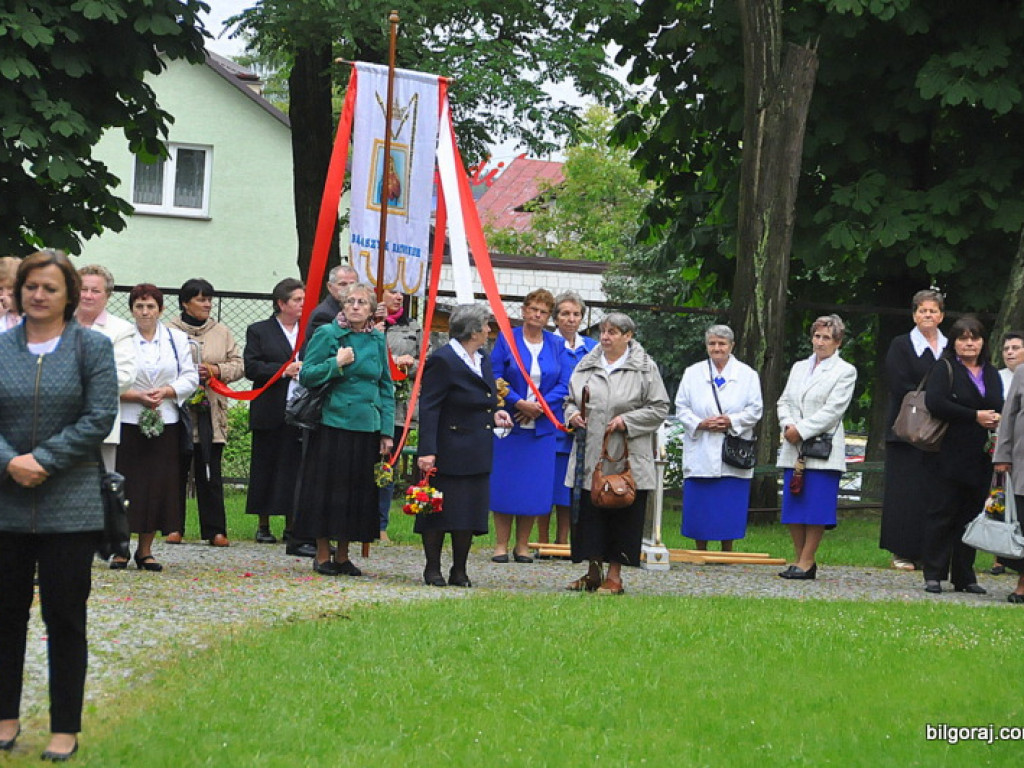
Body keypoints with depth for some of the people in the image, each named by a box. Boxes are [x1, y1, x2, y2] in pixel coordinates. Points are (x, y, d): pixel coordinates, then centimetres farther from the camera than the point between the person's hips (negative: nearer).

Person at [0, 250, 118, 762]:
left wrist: (43, 460, -13)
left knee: (65, 617, 2)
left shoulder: (91, 346, 0)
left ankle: (65, 728, 10)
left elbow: (100, 418, -7)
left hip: (69, 504, -2)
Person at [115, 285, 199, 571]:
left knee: (159, 486, 2)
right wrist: (136, 396, -15)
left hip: (166, 424, 3)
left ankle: (145, 550, 12)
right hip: (128, 422, -3)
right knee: (126, 486, -4)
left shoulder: (177, 339, 10)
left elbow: (190, 377, 7)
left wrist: (167, 392, -10)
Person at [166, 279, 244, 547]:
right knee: (176, 470, 2)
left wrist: (216, 371, -7)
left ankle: (214, 529, 4)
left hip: (210, 411, 2)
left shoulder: (222, 332, 11)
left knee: (210, 472, 1)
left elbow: (239, 364, 9)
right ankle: (174, 527, 10)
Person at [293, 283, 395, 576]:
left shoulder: (378, 340, 10)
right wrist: (336, 363, -16)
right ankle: (322, 555, 10)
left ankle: (343, 555, 16)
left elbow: (386, 387, 14)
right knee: (329, 489, -1)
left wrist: (387, 431, 7)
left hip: (367, 428, 4)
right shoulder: (327, 334, -1)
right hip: (333, 425, -4)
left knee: (359, 491, 6)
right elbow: (306, 375, -3)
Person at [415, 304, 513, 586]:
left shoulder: (483, 361, 14)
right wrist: (427, 451, -22)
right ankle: (433, 570, 10)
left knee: (470, 512, 8)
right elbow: (428, 408, -16)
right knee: (439, 511, 0)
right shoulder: (442, 361, -13)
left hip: (476, 454, 8)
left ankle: (459, 571, 17)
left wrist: (494, 414, 6)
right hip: (448, 454, -8)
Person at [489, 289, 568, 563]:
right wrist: (520, 403, -15)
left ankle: (522, 545, 10)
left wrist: (539, 405, -12)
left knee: (535, 486, 1)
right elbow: (496, 378, -3)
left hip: (542, 427, 2)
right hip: (509, 424, -2)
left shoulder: (557, 345, 9)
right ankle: (501, 545, 5)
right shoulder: (507, 340, 2)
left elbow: (564, 384, 3)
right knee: (505, 484, -1)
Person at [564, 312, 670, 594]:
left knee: (622, 515, -2)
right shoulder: (586, 365, 12)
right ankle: (593, 573, 16)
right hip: (590, 457, 4)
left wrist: (627, 420, -12)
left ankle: (614, 576, 6)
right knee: (589, 513, 5)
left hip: (626, 459, -4)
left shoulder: (645, 368, 0)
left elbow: (659, 408, -1)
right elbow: (571, 399, 21)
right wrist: (573, 414, -1)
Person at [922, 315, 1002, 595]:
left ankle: (964, 577, 12)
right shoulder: (945, 370, -1)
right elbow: (935, 402, -16)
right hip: (950, 455, -5)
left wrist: (997, 420, -4)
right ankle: (934, 575, 0)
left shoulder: (992, 374, 16)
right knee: (942, 514, -3)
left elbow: (1001, 407, 21)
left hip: (981, 459, 5)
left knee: (971, 516, 7)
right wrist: (975, 417, -18)